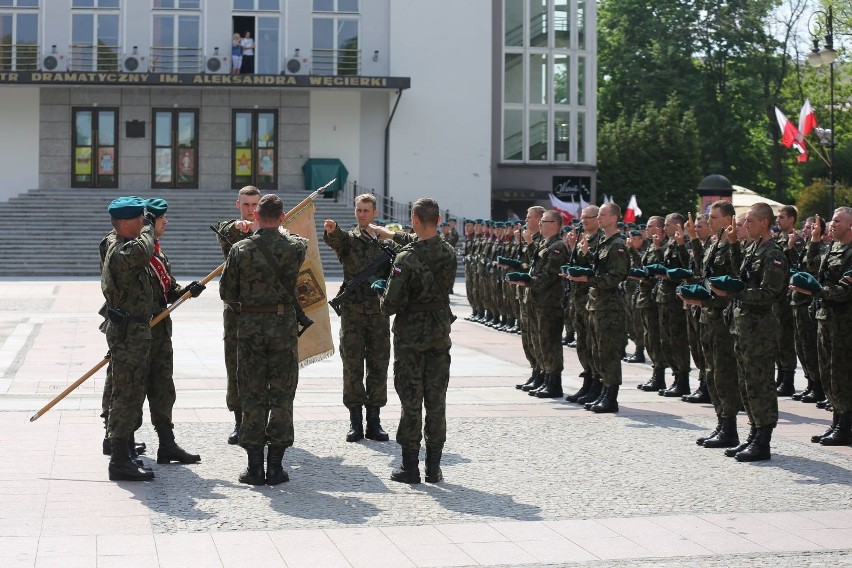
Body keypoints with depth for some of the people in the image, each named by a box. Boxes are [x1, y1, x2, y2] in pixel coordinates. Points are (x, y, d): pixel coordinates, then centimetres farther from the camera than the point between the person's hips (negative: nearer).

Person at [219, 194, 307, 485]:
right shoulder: (295, 247, -4)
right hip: (285, 324, 0)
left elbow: (226, 291, 0)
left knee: (252, 395, 6)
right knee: (282, 396, 5)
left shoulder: (240, 249, -5)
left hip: (250, 326, 0)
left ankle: (254, 466, 6)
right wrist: (278, 231, 36)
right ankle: (275, 466, 6)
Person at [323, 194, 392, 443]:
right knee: (352, 367, -1)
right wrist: (330, 230, -42)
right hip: (352, 310, -2)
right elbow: (335, 239, -20)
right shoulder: (347, 238, 5)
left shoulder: (387, 242, 12)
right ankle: (355, 421, 5)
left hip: (378, 312, 2)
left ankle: (374, 420, 10)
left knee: (378, 366, 3)